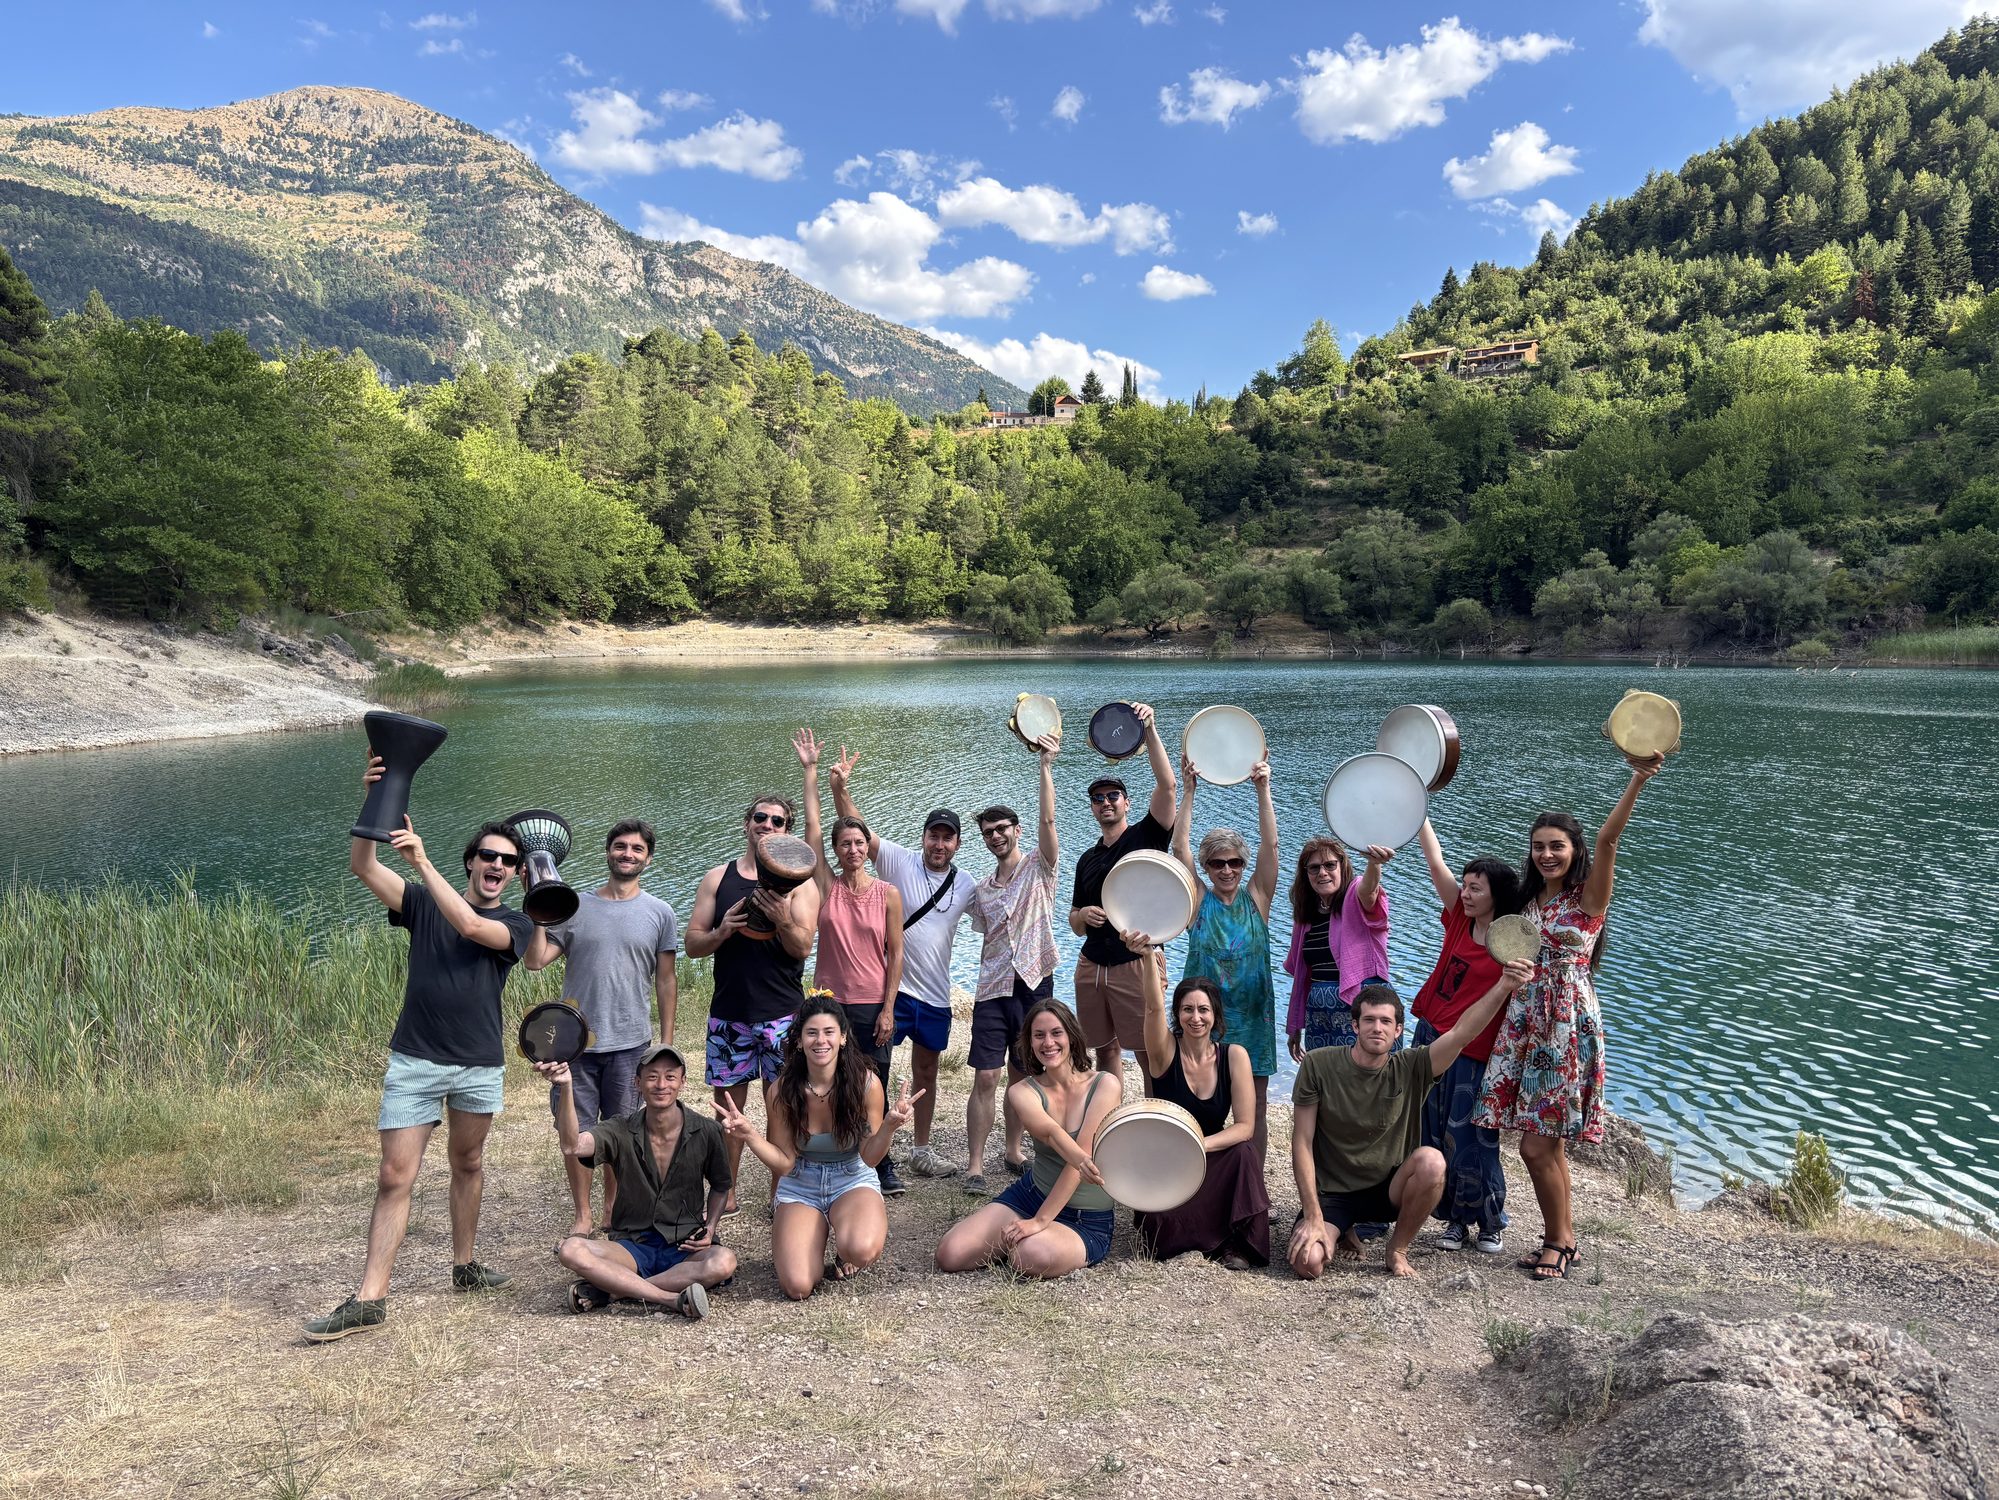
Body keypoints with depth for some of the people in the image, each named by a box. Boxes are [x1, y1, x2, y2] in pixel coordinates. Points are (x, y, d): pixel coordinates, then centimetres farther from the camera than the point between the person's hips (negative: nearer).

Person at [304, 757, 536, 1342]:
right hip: (414, 1062, 0)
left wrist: (422, 861, -25)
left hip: (480, 1067, 1)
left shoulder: (515, 925, 0)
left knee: (468, 1166, 16)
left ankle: (464, 1267, 32)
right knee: (394, 1178, -3)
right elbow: (362, 866, -8)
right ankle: (369, 1298, 0)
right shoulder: (424, 903, 5)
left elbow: (471, 926, -21)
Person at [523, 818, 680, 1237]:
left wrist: (666, 1042, 4)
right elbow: (536, 960, -4)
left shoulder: (660, 914, 3)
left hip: (630, 1042, 0)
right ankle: (582, 1216, 19)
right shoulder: (574, 906, 2)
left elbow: (665, 981, 6)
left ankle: (613, 1210, 27)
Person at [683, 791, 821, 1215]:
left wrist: (782, 921, -28)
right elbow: (692, 945, 5)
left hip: (781, 1014, -2)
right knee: (728, 1105, 8)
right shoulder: (717, 879, 7)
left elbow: (803, 947, -8)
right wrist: (722, 931, -16)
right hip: (728, 1014, 2)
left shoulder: (798, 882, 1)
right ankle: (726, 1194, 22)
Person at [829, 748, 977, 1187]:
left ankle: (922, 1152, 31)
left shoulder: (965, 886, 4)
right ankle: (880, 1157, 7)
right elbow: (856, 827, -17)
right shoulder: (898, 861, -8)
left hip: (935, 996, 4)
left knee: (926, 1073, 16)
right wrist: (840, 787, -32)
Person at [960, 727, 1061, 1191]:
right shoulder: (981, 889, 12)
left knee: (1021, 1074, 10)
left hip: (1034, 984, -2)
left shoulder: (1039, 866, 0)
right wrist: (985, 985, 12)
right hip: (993, 989, 2)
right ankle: (975, 1165, 1)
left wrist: (1046, 765, -21)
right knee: (986, 1077, -4)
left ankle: (1013, 1150, 26)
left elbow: (1047, 820, -15)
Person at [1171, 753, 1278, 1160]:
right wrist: (1189, 791, -14)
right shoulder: (1199, 900, 1)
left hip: (1251, 1017, 1)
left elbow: (1270, 844, -7)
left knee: (1254, 1108, 7)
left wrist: (1262, 789, -15)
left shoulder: (1256, 898, 3)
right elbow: (1179, 847, -8)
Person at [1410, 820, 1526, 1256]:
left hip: (1471, 1053, -6)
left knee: (1469, 1142, 0)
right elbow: (1436, 862, 3)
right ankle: (1456, 1219, 25)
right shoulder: (1459, 918, 3)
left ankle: (1490, 1223, 20)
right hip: (1430, 1036, 6)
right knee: (1435, 1136, 11)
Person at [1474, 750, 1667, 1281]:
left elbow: (1606, 840, -25)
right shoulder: (1530, 900, 11)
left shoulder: (1588, 897, -7)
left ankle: (1558, 1242, 13)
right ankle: (1562, 1241, 24)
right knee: (1547, 1144, 11)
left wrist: (1637, 780, -38)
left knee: (1538, 1144, -5)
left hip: (1567, 1025, -6)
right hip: (1526, 1023, 6)